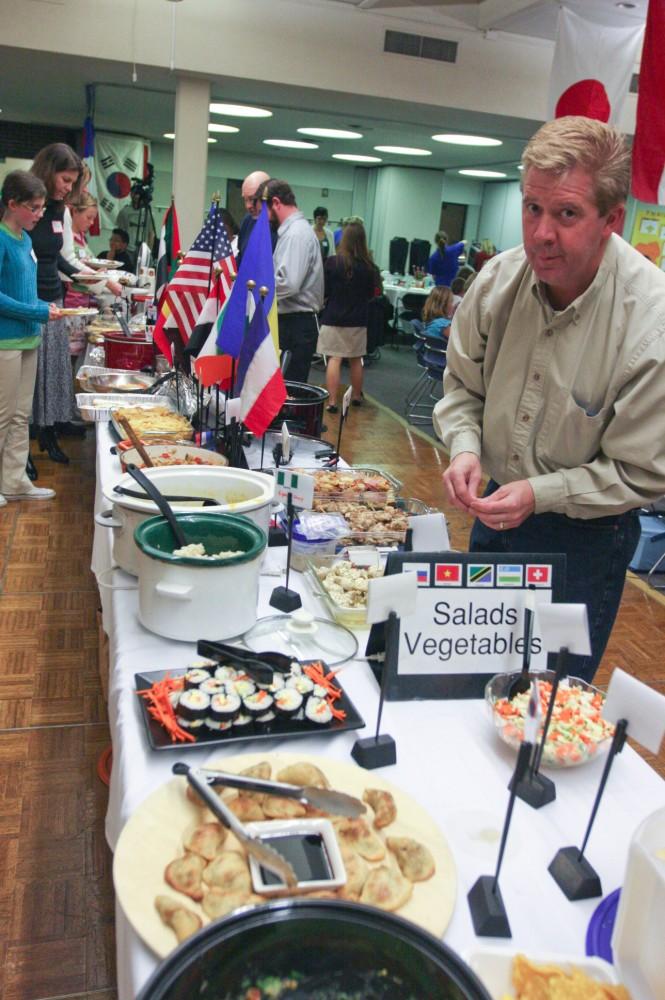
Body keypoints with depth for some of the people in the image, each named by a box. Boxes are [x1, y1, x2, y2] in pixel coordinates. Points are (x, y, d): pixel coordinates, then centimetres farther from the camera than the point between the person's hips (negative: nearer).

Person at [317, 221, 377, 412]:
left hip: (334, 318, -2)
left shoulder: (333, 262, -11)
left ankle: (332, 401, -7)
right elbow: (371, 294, 8)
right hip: (358, 320, 3)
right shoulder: (368, 266, -5)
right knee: (356, 359, 15)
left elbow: (323, 291, -4)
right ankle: (356, 396, 31)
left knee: (334, 359, -2)